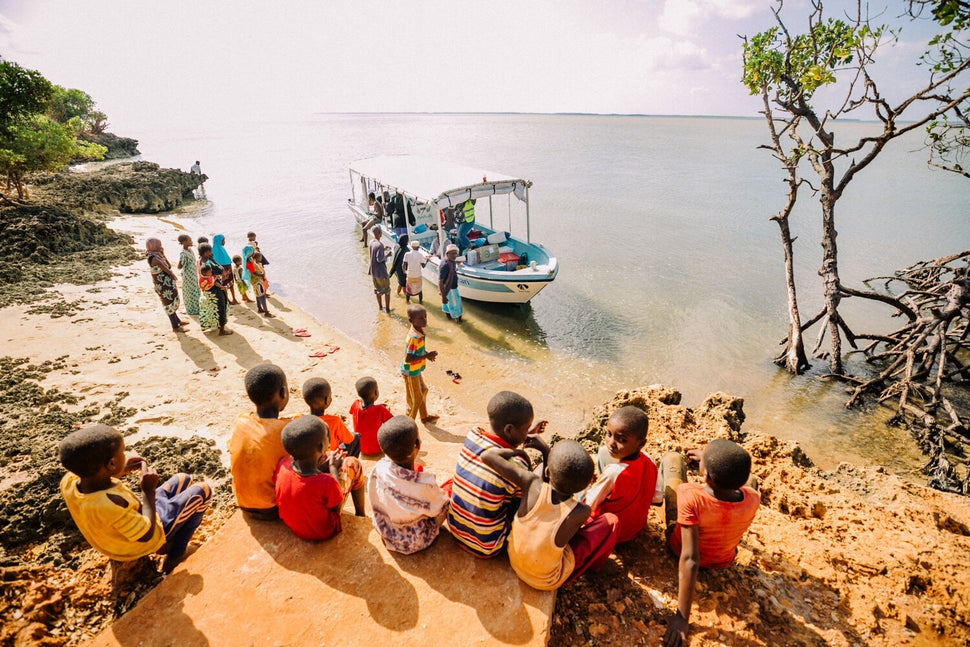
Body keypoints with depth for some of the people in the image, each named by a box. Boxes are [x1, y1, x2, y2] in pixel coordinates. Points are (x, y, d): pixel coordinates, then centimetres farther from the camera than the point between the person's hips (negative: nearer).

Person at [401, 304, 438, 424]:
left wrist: (427, 353, -4)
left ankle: (424, 416, 46)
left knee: (423, 391, 26)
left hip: (416, 370, 9)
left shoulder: (419, 331, -4)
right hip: (410, 372, -9)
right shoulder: (414, 337, -32)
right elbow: (408, 358, -31)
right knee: (416, 399, 8)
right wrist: (426, 356, -26)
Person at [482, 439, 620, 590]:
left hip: (513, 559, 3)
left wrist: (517, 452, -12)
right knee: (610, 521, 1)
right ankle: (591, 565, 29)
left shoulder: (533, 484, -31)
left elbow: (487, 456, -28)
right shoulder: (581, 513, -30)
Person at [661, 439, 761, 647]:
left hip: (678, 546, -2)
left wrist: (682, 617, -34)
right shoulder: (753, 499, -30)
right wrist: (711, 461, 10)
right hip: (722, 562, 3)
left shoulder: (690, 496, -44)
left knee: (673, 458, 9)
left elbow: (690, 559, -41)